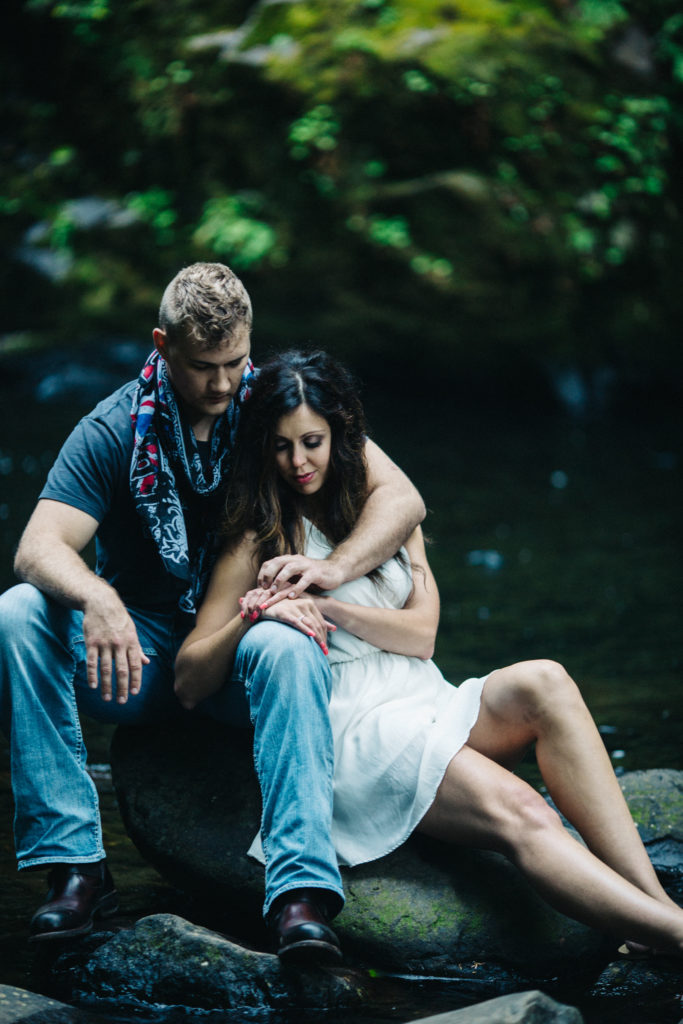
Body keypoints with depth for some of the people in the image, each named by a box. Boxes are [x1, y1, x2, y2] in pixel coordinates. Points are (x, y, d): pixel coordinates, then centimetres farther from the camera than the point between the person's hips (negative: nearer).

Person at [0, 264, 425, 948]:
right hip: (141, 656, 1)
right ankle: (75, 862, -28)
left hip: (239, 651, -1)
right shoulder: (115, 430, -6)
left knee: (287, 645, -36)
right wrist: (95, 598, -41)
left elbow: (401, 497, -9)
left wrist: (333, 567, -29)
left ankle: (304, 893, -44)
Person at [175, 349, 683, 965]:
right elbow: (188, 683, 0)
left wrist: (329, 607, -10)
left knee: (544, 683, -29)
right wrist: (252, 618, -18)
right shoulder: (258, 543, 5)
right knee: (519, 814, -31)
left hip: (430, 704, 5)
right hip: (350, 730, -5)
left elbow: (422, 634, 6)